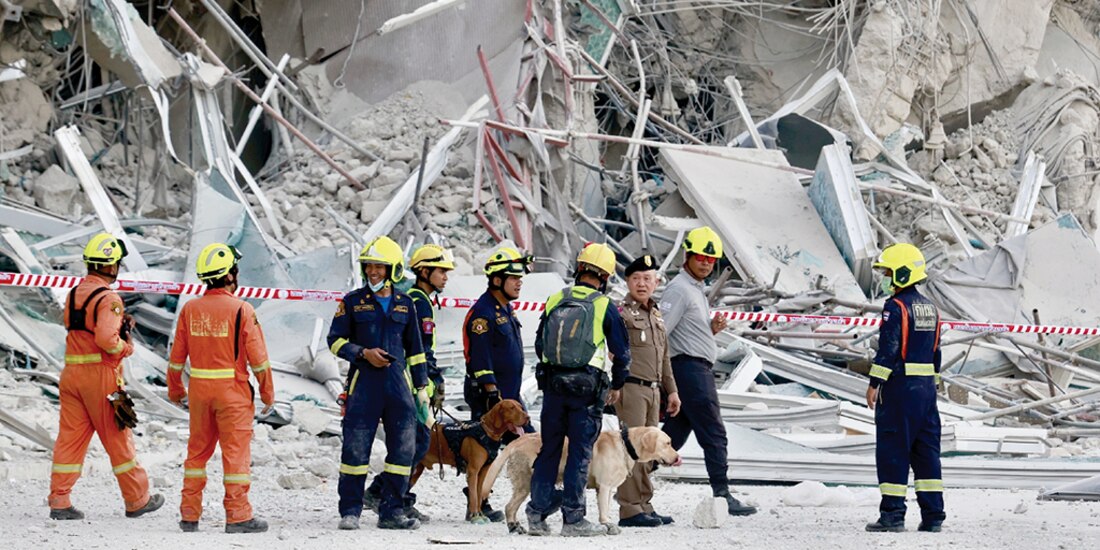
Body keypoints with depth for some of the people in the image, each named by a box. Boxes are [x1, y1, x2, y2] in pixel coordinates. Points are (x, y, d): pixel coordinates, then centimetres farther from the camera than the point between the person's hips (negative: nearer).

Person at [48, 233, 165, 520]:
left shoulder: (73, 294, 11)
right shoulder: (108, 299, -15)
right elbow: (105, 338, -27)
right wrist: (126, 347, -8)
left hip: (71, 374, 7)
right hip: (101, 375, -7)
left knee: (70, 436, 7)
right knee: (118, 437, 4)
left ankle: (59, 500, 2)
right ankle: (137, 500, 14)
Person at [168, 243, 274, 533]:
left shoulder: (190, 309, 2)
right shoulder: (241, 310, -11)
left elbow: (177, 355, 8)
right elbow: (258, 356, -10)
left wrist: (175, 389, 22)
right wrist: (267, 394, 1)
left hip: (199, 390, 4)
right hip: (233, 390, -4)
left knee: (197, 451, 14)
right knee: (236, 452, 1)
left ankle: (189, 515, 16)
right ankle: (238, 516, 0)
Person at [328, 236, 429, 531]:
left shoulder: (404, 304, 11)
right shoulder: (353, 302, 3)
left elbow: (415, 349, 17)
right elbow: (335, 340, 4)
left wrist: (421, 387, 14)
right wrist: (363, 353, -11)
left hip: (398, 381, 3)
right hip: (363, 382, -3)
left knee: (403, 448, 0)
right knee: (355, 448, -4)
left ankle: (391, 512, 7)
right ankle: (350, 511, 4)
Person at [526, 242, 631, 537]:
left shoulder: (555, 300, 4)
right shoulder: (605, 306, -6)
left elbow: (539, 344, 12)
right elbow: (622, 352, -1)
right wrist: (617, 386, 14)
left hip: (552, 383, 3)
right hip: (588, 388, -3)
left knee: (549, 449, 11)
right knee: (580, 452, 2)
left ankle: (537, 514, 9)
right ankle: (573, 519, 2)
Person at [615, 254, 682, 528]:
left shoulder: (656, 315, 21)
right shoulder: (621, 312, -5)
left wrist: (671, 390, 24)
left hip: (653, 390, 8)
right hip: (631, 388, -8)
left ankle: (644, 505, 17)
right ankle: (630, 509, -9)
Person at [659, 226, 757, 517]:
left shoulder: (696, 289, 21)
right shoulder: (679, 289, -10)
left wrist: (712, 328, 7)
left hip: (699, 369, 10)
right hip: (690, 366, -10)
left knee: (674, 433, 9)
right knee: (713, 434, -8)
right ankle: (722, 495, -7)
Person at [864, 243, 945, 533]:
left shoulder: (896, 306, -11)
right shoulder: (930, 308, 14)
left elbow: (888, 348, -17)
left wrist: (874, 383, -14)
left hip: (900, 386, -8)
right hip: (926, 385, 8)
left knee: (892, 450, -3)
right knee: (926, 450, 9)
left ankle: (893, 513, -5)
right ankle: (933, 515, 7)